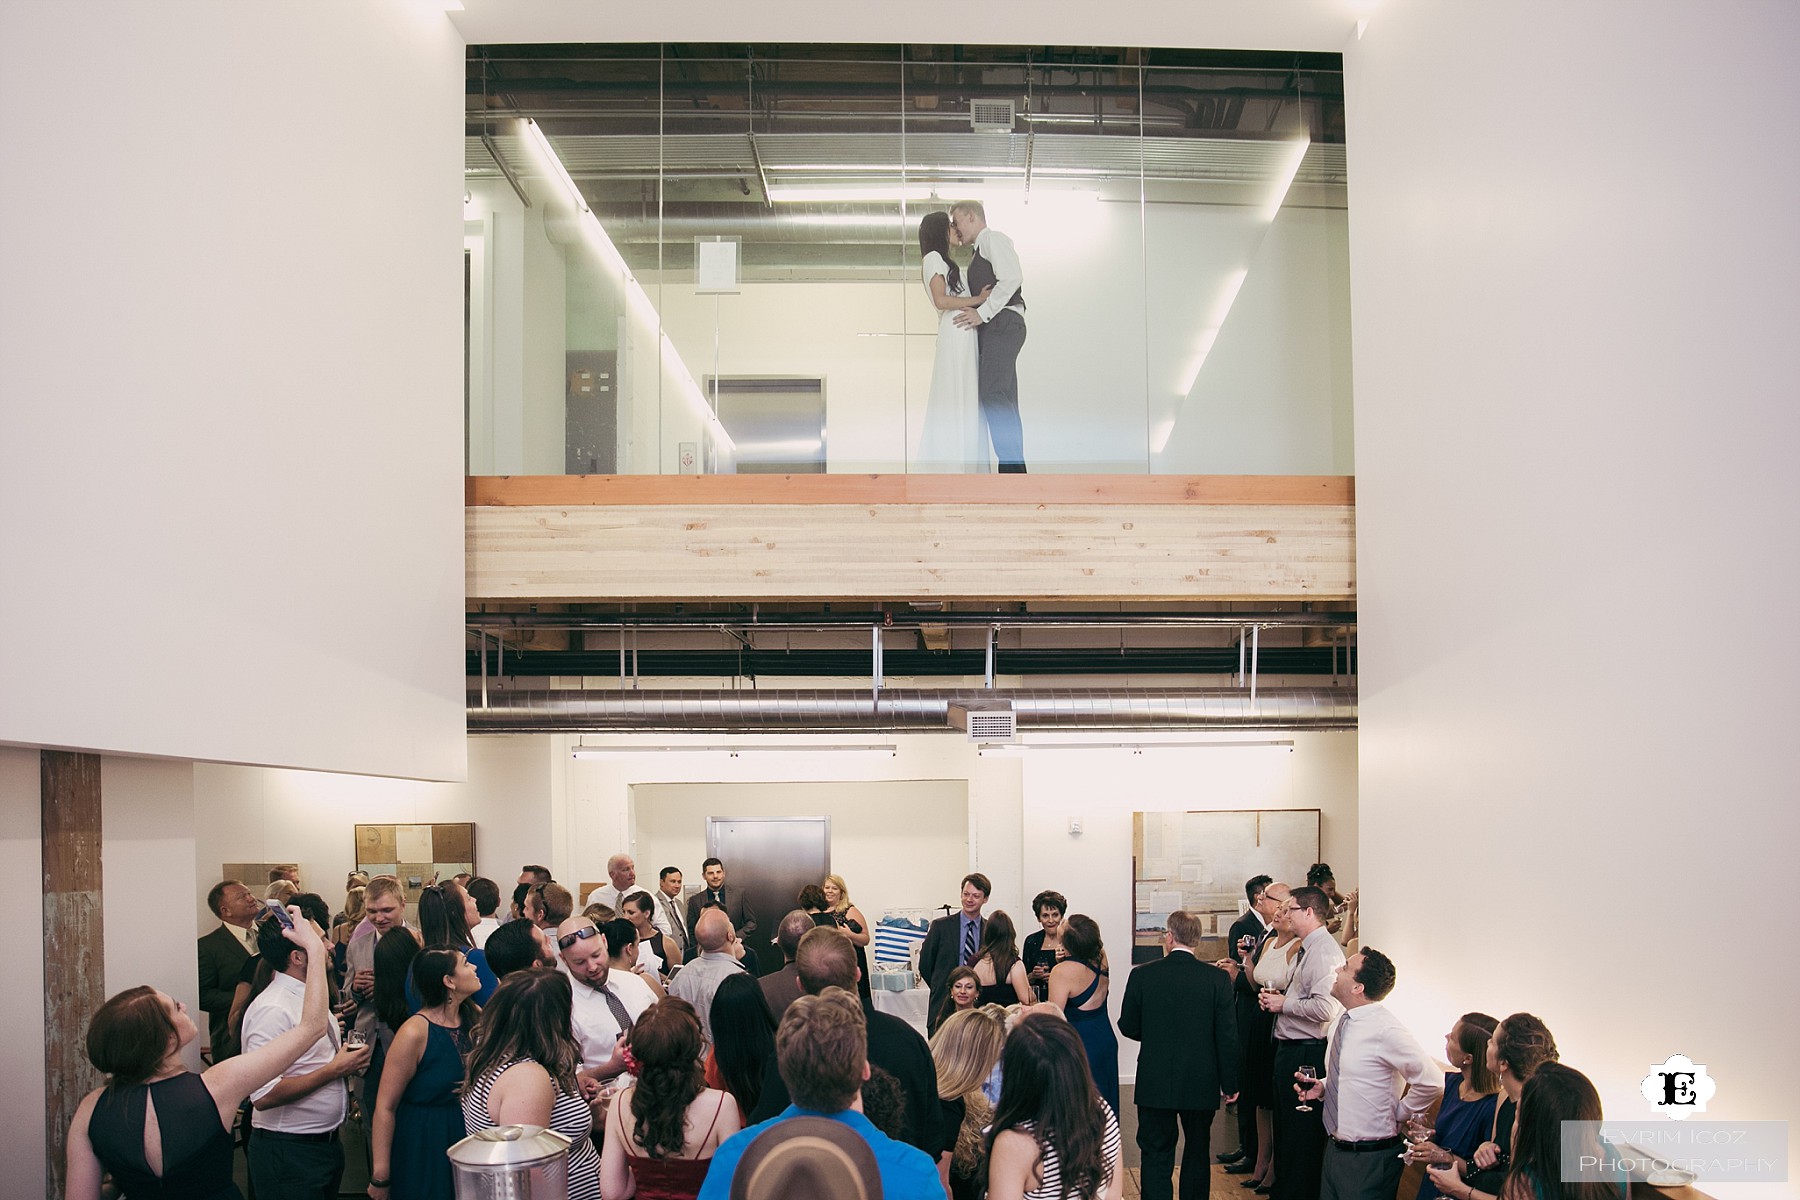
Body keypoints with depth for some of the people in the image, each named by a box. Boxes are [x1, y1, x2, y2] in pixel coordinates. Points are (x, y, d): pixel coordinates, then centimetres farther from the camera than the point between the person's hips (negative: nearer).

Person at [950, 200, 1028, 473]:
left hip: (1002, 324, -10)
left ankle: (1013, 467, -23)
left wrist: (982, 312, -16)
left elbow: (1012, 278, -15)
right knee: (1004, 402, 5)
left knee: (993, 395, -19)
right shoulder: (980, 251, 28)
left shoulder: (993, 238, -1)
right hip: (994, 327, 10)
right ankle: (1014, 470, 3)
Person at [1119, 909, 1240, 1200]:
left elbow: (1128, 1027, 1)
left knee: (1156, 1155, 6)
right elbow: (1227, 1037, -6)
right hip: (1202, 1085, 1)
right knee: (1197, 1153, 18)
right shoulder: (1218, 978, -8)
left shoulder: (1142, 975, -9)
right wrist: (1229, 1084, 4)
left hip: (1155, 1083, -1)